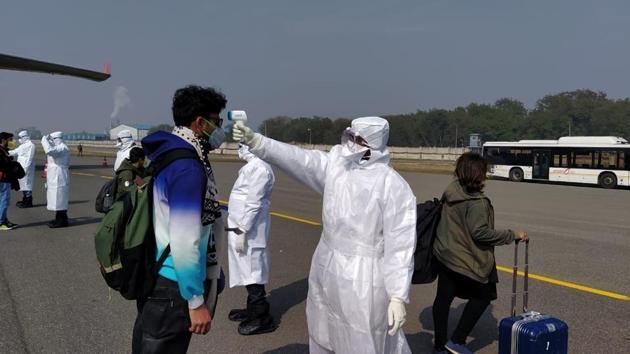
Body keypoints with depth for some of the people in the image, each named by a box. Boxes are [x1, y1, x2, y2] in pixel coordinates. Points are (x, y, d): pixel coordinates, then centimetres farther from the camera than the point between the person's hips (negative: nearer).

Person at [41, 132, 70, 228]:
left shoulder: (62, 148, -16)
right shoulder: (59, 147, 17)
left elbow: (49, 150, -32)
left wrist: (44, 140, -20)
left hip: (59, 178, -11)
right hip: (55, 178, 11)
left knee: (59, 198, -7)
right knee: (57, 198, 15)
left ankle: (62, 220, -2)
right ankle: (59, 219, 23)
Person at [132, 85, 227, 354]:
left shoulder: (162, 153, 5)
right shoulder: (188, 167, -22)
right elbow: (184, 241, -24)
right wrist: (196, 301, -19)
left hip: (151, 274, 9)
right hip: (171, 284, -9)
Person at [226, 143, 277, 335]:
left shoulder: (259, 168, -19)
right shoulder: (252, 166, 12)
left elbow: (253, 203, -22)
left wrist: (241, 231, -20)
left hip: (248, 230, -10)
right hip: (242, 226, 10)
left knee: (252, 271, -1)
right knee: (249, 270, 19)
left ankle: (262, 319, 11)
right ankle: (252, 309, 34)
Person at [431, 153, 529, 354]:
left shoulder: (451, 191, 3)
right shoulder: (476, 202, -21)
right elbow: (480, 232, -24)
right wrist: (513, 235, -19)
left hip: (444, 254, 8)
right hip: (466, 260, -8)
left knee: (443, 297, 15)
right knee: (483, 295, 13)